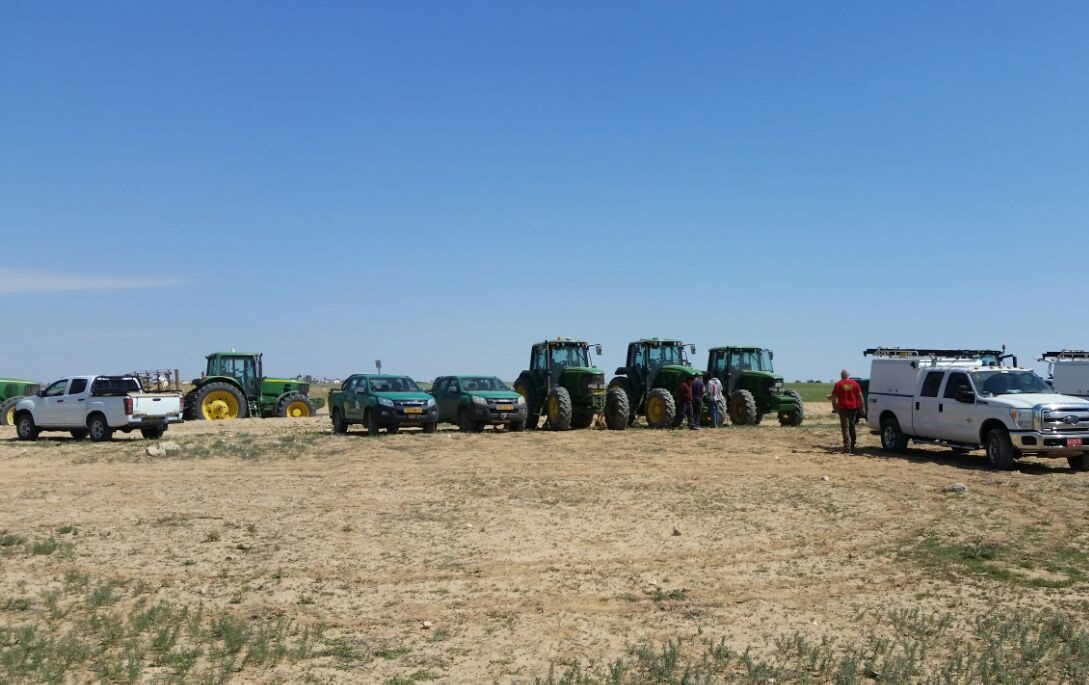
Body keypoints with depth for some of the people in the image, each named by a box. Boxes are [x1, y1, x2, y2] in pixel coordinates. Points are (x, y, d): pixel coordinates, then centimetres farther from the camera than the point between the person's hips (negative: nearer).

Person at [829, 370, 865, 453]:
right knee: (851, 426, 18)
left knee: (845, 427, -3)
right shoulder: (855, 384, 5)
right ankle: (852, 446, 26)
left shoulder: (838, 384, -1)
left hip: (843, 408, -3)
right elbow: (860, 396, 2)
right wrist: (862, 408, 6)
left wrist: (834, 407, 8)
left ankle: (847, 447, -14)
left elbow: (834, 397, -2)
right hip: (853, 408, 3)